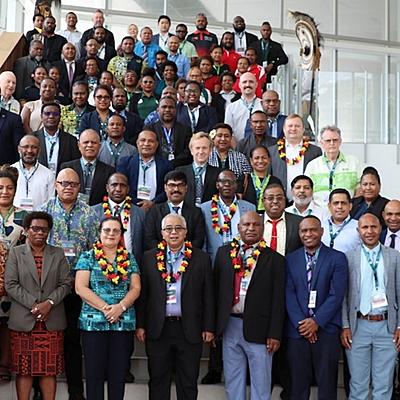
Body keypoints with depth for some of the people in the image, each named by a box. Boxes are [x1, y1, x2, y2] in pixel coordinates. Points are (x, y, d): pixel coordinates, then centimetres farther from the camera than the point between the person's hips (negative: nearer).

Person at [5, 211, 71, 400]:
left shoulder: (58, 254, 11)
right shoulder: (16, 253, 6)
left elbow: (65, 284, 5)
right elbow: (11, 284, -2)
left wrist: (49, 303, -11)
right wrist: (33, 304, -11)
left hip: (52, 322, 1)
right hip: (23, 321, -1)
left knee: (50, 370, 2)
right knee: (24, 370, 1)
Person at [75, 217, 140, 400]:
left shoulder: (129, 259, 11)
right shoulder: (87, 257, 4)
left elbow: (135, 288, 4)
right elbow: (80, 288, -6)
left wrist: (121, 306, -14)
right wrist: (105, 308, -14)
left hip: (124, 322, 2)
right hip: (93, 322, -2)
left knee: (119, 374, 5)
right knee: (94, 373, 2)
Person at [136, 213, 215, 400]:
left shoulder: (201, 258, 1)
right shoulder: (149, 257, 4)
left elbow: (208, 295, 2)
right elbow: (142, 293, 5)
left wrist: (208, 327, -1)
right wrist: (140, 325, 1)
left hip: (189, 329, -1)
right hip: (158, 328, 1)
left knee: (188, 383, 8)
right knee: (158, 381, 10)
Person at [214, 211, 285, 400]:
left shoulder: (274, 259, -2)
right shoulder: (224, 252, 6)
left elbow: (278, 299, -4)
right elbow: (216, 288, 7)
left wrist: (275, 334, -8)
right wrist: (213, 324, 2)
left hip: (259, 328, -3)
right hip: (230, 325, 3)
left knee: (261, 383, 5)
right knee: (232, 380, 13)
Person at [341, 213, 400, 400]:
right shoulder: (348, 257, 2)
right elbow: (342, 295, 1)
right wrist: (345, 326, -5)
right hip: (358, 326, -1)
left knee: (384, 384, 7)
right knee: (358, 384, 7)